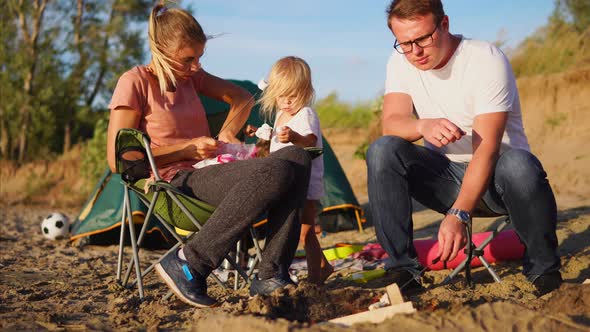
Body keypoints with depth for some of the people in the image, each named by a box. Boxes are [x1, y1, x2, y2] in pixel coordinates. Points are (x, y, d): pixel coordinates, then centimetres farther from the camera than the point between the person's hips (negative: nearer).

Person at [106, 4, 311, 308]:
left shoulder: (191, 76, 14)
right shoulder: (135, 83, -7)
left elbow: (243, 98, 26)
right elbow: (118, 160, -12)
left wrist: (227, 132, 4)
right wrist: (188, 148, -12)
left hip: (210, 172, 8)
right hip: (179, 182, -8)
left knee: (297, 156, -15)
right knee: (275, 172, -32)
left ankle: (271, 275, -20)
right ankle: (187, 265, -25)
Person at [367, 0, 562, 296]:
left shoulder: (488, 60, -20)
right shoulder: (401, 61, -4)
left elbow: (487, 148, -27)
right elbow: (391, 123, -13)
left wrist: (458, 215, -38)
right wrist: (423, 126, -38)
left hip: (495, 175, -4)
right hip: (447, 176, 4)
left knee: (517, 164, -39)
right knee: (382, 151, -22)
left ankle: (543, 271, -14)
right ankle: (402, 270, -17)